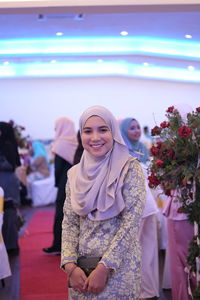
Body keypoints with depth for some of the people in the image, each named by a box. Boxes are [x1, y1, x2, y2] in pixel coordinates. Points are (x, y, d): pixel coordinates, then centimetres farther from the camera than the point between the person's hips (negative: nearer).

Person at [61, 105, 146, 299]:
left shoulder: (130, 169, -9)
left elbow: (131, 222, -14)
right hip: (81, 268, 4)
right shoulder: (75, 174, 4)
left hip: (118, 267, -4)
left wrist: (104, 267, -17)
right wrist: (70, 265, -9)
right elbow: (69, 223, 4)